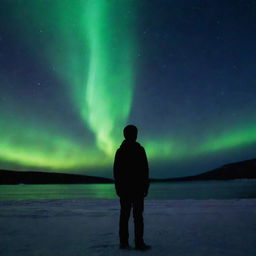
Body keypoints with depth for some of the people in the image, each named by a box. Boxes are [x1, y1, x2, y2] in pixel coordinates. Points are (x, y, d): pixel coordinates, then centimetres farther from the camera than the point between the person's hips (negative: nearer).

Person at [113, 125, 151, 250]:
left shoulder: (119, 151, 8)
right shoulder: (139, 149, -5)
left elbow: (116, 171, 7)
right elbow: (145, 170, -8)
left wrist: (118, 187, 11)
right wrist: (146, 187, -2)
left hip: (123, 188, 5)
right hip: (137, 187, -4)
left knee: (124, 214, 7)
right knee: (138, 215, -3)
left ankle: (123, 242, 8)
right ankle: (139, 243, -3)